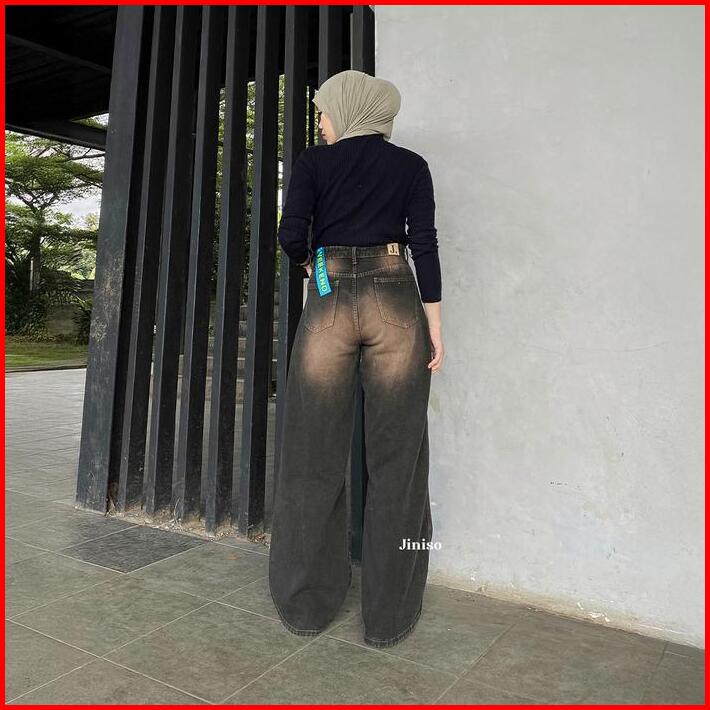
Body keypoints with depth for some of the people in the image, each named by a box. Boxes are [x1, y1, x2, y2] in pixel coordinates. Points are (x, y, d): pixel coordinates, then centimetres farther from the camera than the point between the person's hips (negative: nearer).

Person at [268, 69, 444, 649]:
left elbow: (291, 234, -5)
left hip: (328, 307, 0)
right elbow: (425, 245, 1)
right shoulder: (411, 166, 10)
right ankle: (388, 617, 12)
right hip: (396, 307, 1)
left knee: (315, 458, 8)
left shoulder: (313, 163, 8)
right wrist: (434, 327, 0)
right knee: (395, 461, 4)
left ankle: (307, 604, 19)